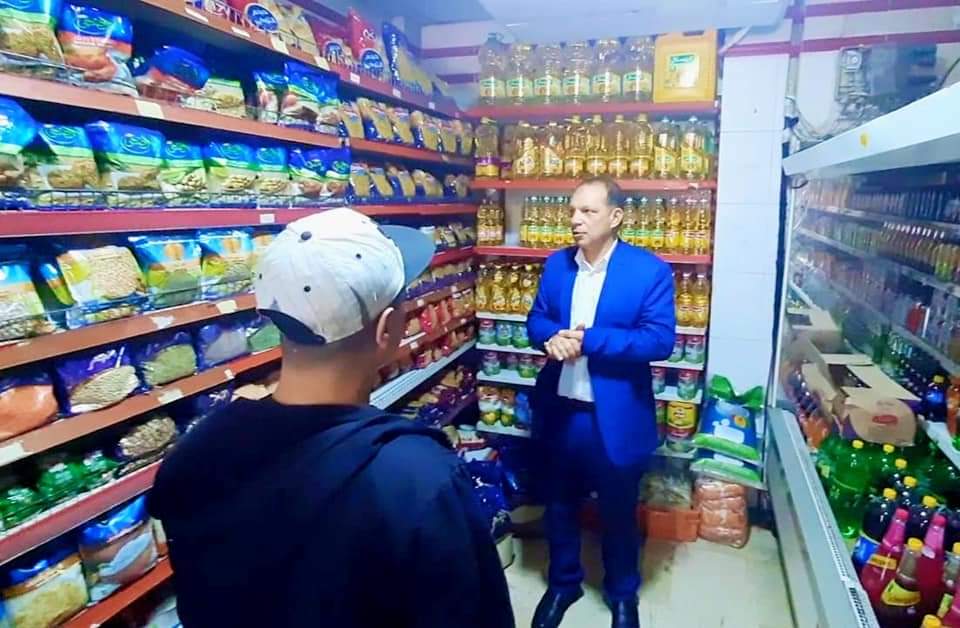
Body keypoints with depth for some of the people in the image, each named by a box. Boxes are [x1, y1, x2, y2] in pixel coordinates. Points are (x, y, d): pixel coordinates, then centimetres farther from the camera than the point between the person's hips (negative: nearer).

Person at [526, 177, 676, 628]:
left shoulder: (650, 270, -11)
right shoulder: (556, 264, 3)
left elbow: (660, 340, -17)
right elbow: (536, 321, 6)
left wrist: (587, 339, -24)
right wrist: (553, 336, -18)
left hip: (615, 416, -3)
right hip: (559, 410, 4)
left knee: (618, 511, 18)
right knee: (559, 505, 20)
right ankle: (563, 582, 45)